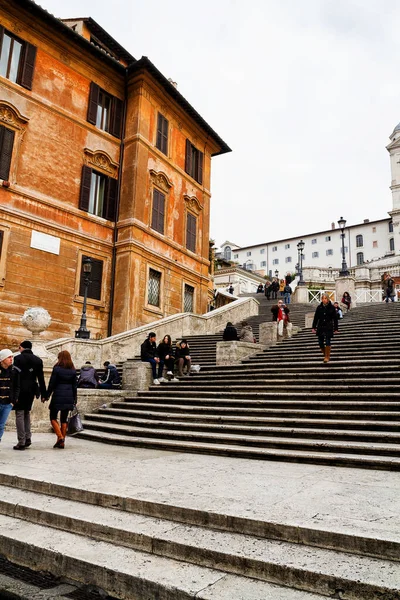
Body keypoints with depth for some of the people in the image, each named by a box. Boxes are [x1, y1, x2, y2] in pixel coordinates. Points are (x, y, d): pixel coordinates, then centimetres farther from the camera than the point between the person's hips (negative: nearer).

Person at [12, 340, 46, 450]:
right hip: (31, 390, 5)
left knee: (19, 414, 0)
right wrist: (43, 393, 10)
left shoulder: (18, 358, -6)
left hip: (20, 389, -5)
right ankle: (28, 438, 15)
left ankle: (21, 442, -1)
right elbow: (41, 378, 7)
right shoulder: (38, 360, 7)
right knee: (27, 413, 18)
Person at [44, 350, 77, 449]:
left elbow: (51, 384, -6)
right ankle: (62, 442, 13)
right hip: (69, 397, 5)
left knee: (53, 417, 7)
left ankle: (60, 437, -9)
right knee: (64, 419, 11)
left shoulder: (56, 369, -7)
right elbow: (75, 386, 9)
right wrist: (74, 400, 15)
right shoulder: (73, 370, 6)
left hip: (58, 396, -5)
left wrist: (46, 396, 3)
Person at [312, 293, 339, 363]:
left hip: (329, 328, -2)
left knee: (327, 342, -7)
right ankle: (325, 354, 26)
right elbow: (316, 318, 8)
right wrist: (314, 327, 4)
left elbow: (335, 318, 1)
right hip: (320, 327, 3)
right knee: (320, 343, 3)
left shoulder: (331, 307, -1)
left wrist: (336, 328, -2)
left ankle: (327, 357, 8)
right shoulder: (319, 307, 4)